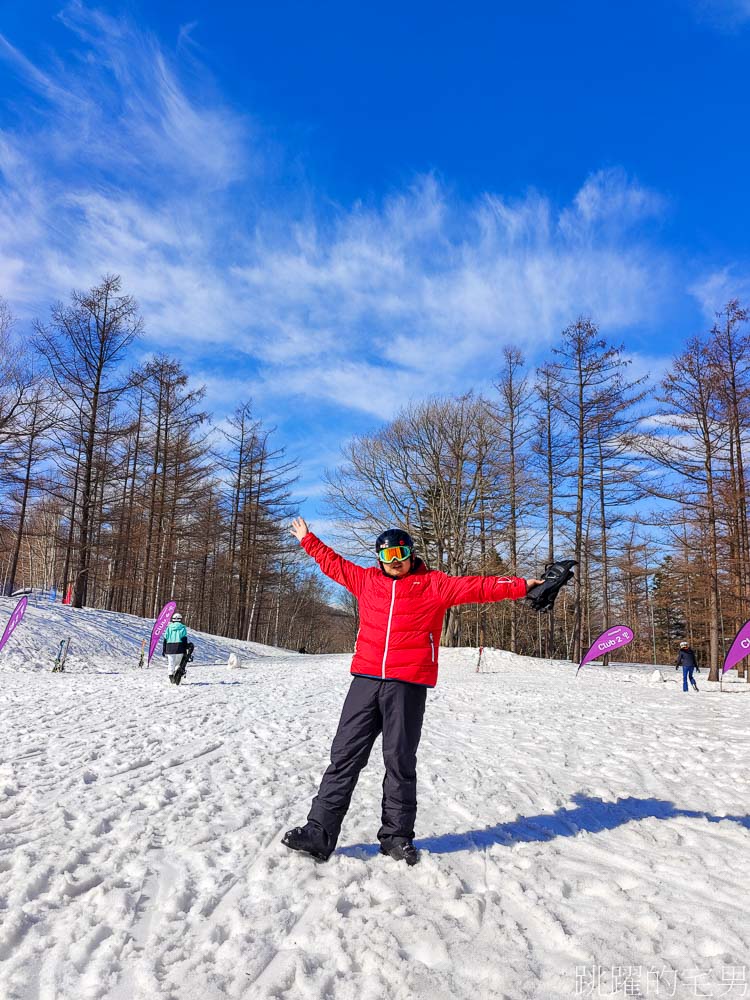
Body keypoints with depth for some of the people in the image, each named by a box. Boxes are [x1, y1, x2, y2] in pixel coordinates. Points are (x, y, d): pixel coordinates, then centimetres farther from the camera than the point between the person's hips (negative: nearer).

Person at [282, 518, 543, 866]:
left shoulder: (433, 584, 5)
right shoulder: (366, 579, 15)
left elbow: (475, 587, 0)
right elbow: (333, 563, 28)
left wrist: (520, 586, -6)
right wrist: (307, 539, 35)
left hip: (408, 686, -2)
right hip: (365, 680, 3)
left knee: (400, 761, 5)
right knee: (344, 755, 2)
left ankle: (397, 836, 20)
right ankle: (319, 832, 9)